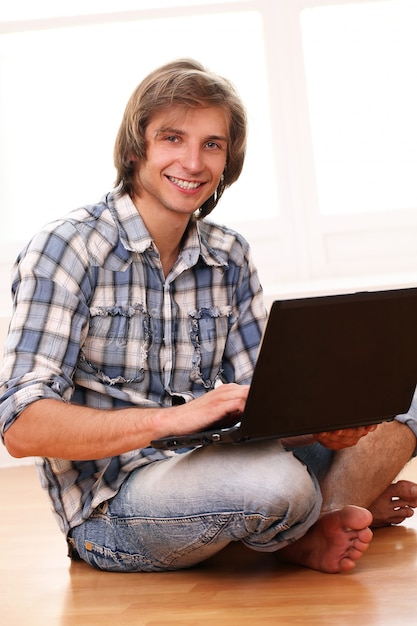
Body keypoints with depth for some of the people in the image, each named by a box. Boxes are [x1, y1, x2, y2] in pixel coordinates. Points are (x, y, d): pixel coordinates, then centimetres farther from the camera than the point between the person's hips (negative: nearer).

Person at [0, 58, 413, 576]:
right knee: (274, 481, -33)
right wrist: (171, 418, -33)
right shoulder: (65, 250, -12)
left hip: (207, 462, 6)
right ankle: (293, 530, -2)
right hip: (112, 508, -6)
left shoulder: (230, 257, 7)